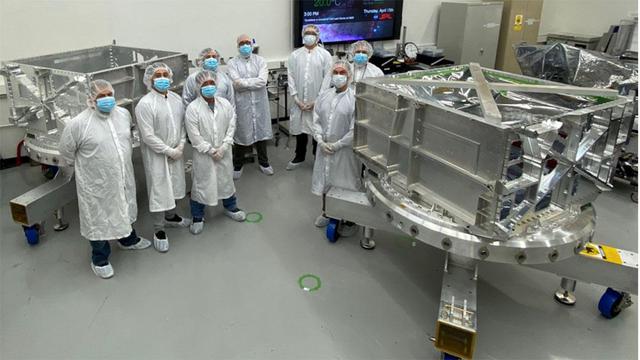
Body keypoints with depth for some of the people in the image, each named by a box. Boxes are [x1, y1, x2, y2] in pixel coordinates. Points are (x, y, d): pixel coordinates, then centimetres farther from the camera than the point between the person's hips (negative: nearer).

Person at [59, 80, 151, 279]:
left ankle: (128, 239, 53)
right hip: (97, 184, -5)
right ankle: (99, 260, 30)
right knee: (99, 219, 10)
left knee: (124, 209, 26)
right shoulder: (78, 124, -20)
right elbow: (67, 153, -6)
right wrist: (81, 168, 7)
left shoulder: (124, 113, -3)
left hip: (123, 178, 5)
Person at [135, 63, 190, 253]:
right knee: (159, 190, 1)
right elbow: (148, 136, -21)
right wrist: (169, 151, -18)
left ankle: (170, 216, 42)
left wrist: (181, 146, -6)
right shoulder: (145, 104, -18)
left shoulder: (176, 98, 3)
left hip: (176, 152, 7)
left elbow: (183, 123, 7)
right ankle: (158, 230, 14)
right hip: (156, 154, -6)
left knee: (173, 185, 20)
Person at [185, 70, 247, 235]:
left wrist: (223, 148, -10)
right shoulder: (192, 108, -15)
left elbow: (231, 127, -2)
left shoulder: (225, 104, -4)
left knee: (226, 179, 19)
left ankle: (230, 207, 41)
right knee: (201, 183, 7)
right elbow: (194, 136, -15)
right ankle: (197, 216, 25)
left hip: (224, 152, 4)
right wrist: (210, 150, -14)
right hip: (203, 154, -3)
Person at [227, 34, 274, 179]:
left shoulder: (260, 60, 3)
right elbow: (236, 83, -16)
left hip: (260, 103, 2)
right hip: (242, 104, -2)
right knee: (241, 134, 7)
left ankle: (263, 162, 32)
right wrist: (254, 82, -15)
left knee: (261, 132, 13)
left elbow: (262, 81, -13)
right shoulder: (233, 63, -2)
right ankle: (237, 165, 24)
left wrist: (244, 82, -16)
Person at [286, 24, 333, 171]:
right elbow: (291, 78, 2)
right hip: (299, 102, 2)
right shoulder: (295, 55, 5)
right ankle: (299, 157, 30)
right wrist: (296, 99, -7)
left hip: (318, 102, -2)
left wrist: (317, 101, -10)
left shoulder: (325, 55, -2)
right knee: (300, 129, 12)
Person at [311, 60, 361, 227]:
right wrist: (320, 140, -9)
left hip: (344, 149, -5)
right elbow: (316, 120, 4)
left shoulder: (354, 98, -11)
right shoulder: (324, 95, 5)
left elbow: (355, 129, -15)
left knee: (344, 184, 6)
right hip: (324, 148, 5)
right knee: (324, 181, 17)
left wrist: (337, 145, -14)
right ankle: (325, 212, 38)